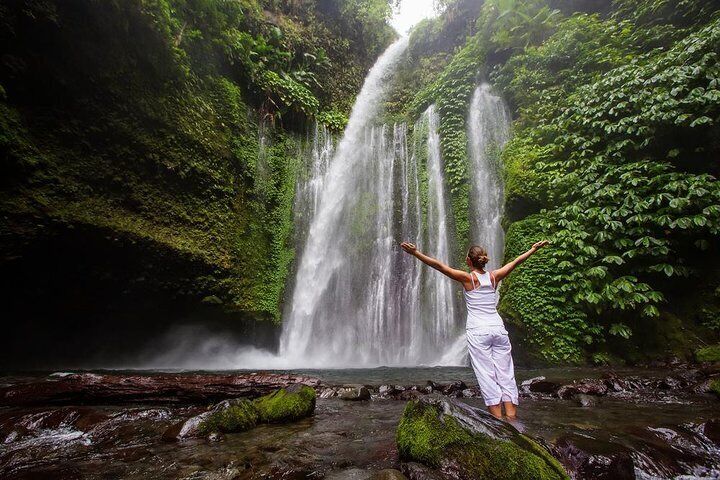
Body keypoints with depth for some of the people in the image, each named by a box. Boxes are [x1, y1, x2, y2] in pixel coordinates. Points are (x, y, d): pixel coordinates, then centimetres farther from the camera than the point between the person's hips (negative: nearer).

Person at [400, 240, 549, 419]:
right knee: (506, 374, 8)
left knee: (487, 376, -1)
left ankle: (498, 420, -1)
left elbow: (439, 265, -12)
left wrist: (415, 253, -15)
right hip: (498, 328, 4)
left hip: (478, 332, -4)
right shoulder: (494, 276, 6)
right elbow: (516, 261, 20)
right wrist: (534, 249, 34)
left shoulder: (467, 278, -5)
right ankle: (511, 417, 7)